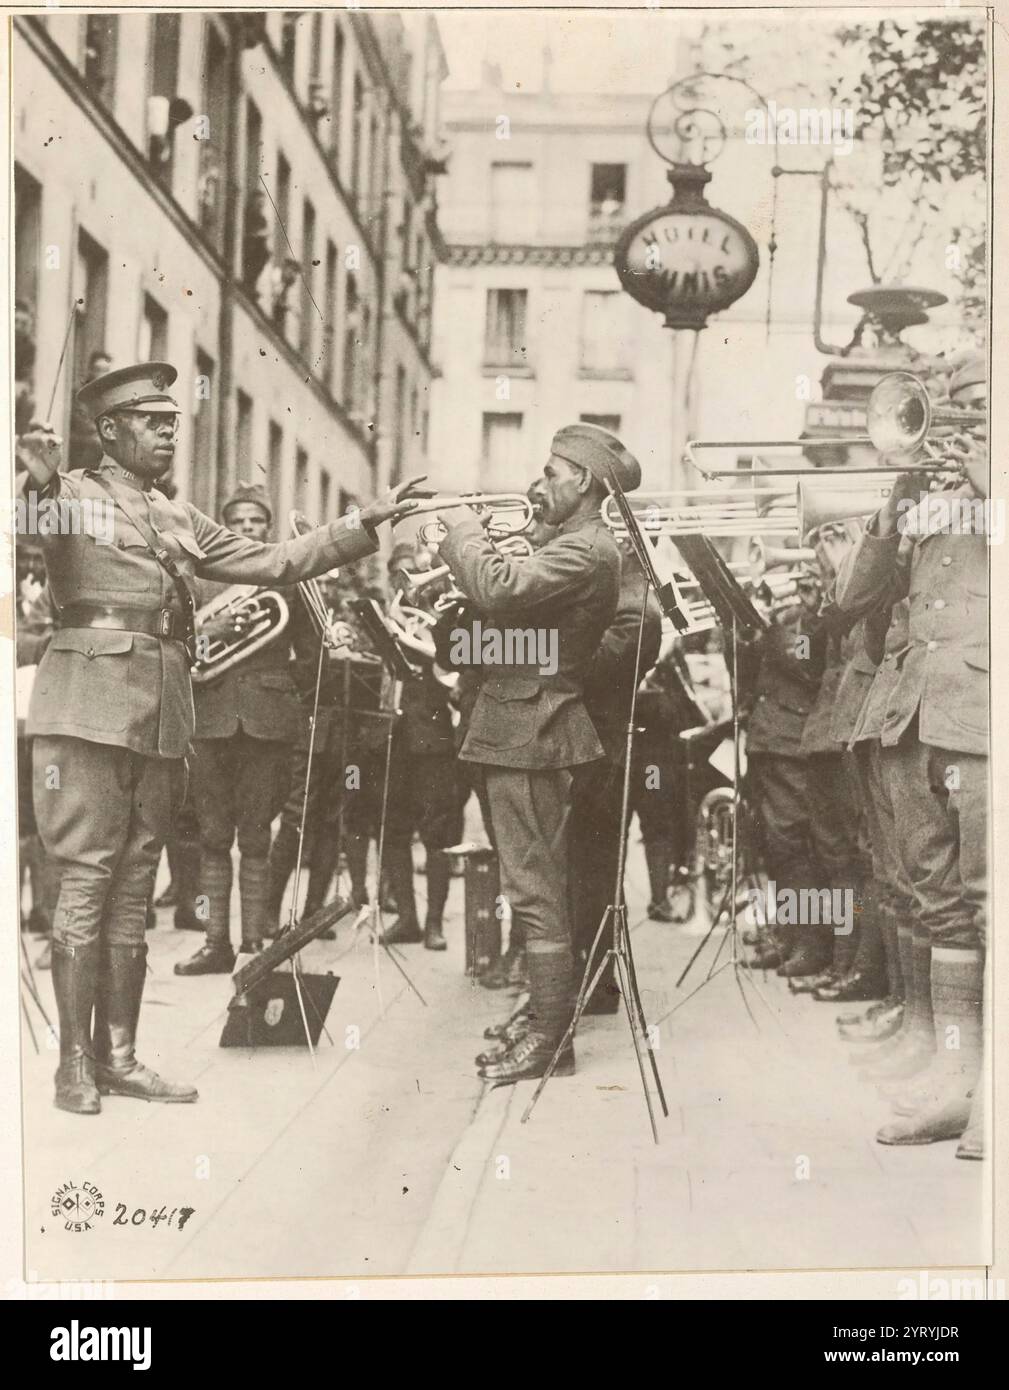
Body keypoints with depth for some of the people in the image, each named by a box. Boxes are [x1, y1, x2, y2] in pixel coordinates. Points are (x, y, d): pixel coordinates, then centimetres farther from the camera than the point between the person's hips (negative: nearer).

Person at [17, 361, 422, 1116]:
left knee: (133, 886, 8)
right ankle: (74, 1059, 1)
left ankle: (118, 1054, 14)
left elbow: (272, 562, 22)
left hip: (163, 714, 6)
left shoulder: (181, 519, 21)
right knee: (85, 878, -5)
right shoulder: (74, 495, 2)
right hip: (91, 705, -6)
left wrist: (365, 525, 19)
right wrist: (38, 483, -39)